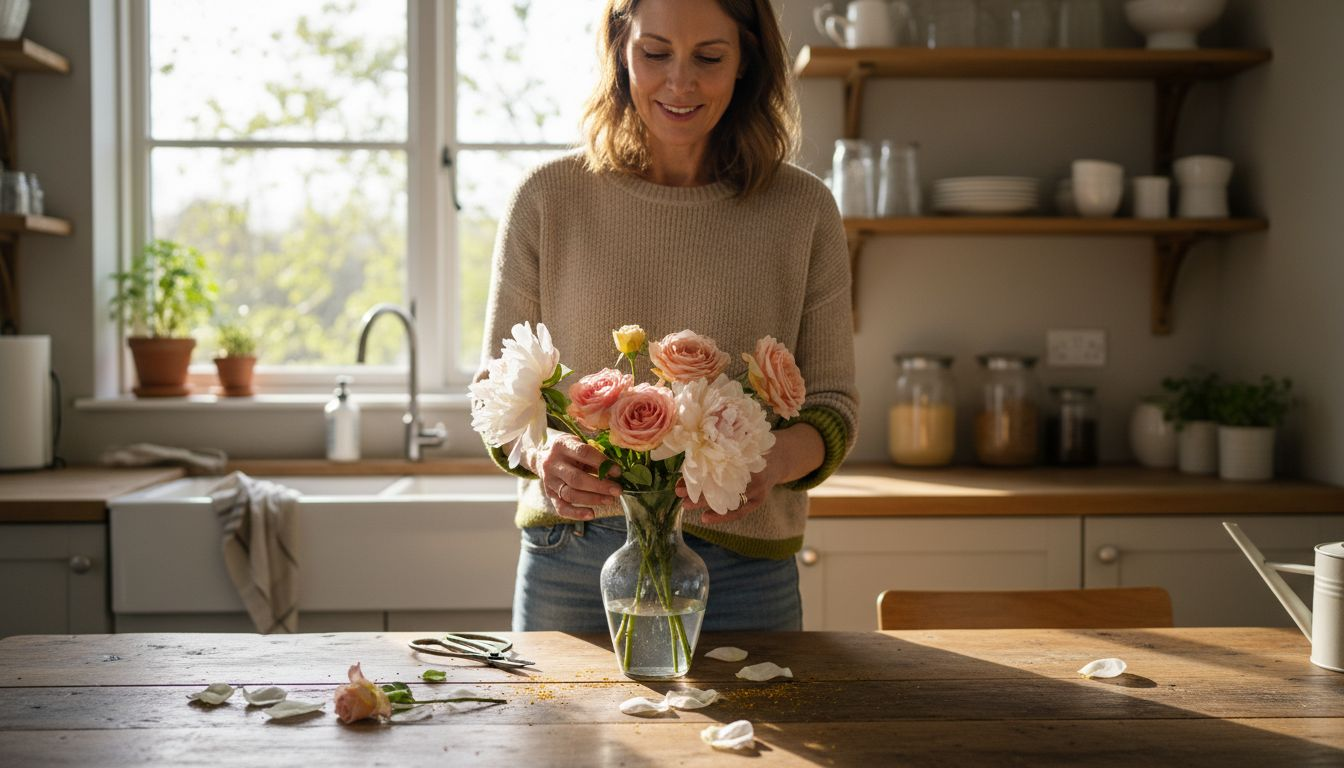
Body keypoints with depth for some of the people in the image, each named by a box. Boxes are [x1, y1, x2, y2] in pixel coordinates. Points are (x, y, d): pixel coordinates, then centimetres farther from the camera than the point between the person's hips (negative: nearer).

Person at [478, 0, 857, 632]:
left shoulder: (802, 209, 0)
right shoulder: (548, 198, -1)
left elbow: (833, 406, 2)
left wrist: (774, 460, -20)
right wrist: (541, 452, -20)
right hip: (570, 566, 1)